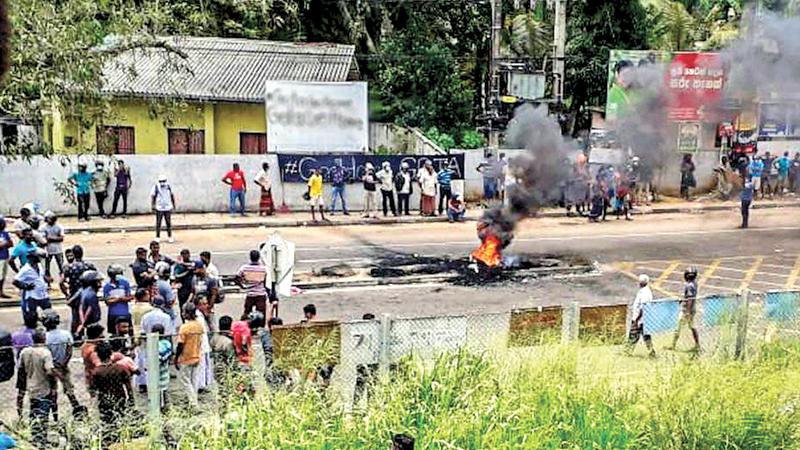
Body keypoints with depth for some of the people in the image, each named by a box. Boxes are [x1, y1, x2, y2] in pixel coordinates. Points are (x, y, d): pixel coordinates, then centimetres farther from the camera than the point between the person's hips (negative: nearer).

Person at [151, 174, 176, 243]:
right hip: (159, 208, -2)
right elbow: (152, 196, -1)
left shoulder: (169, 186, 1)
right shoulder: (156, 187, -7)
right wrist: (152, 205, -7)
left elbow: (172, 195, 13)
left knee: (169, 223, 4)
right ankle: (157, 237, 11)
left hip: (168, 208, 2)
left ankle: (170, 237, 14)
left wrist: (173, 204, 17)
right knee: (158, 223, 1)